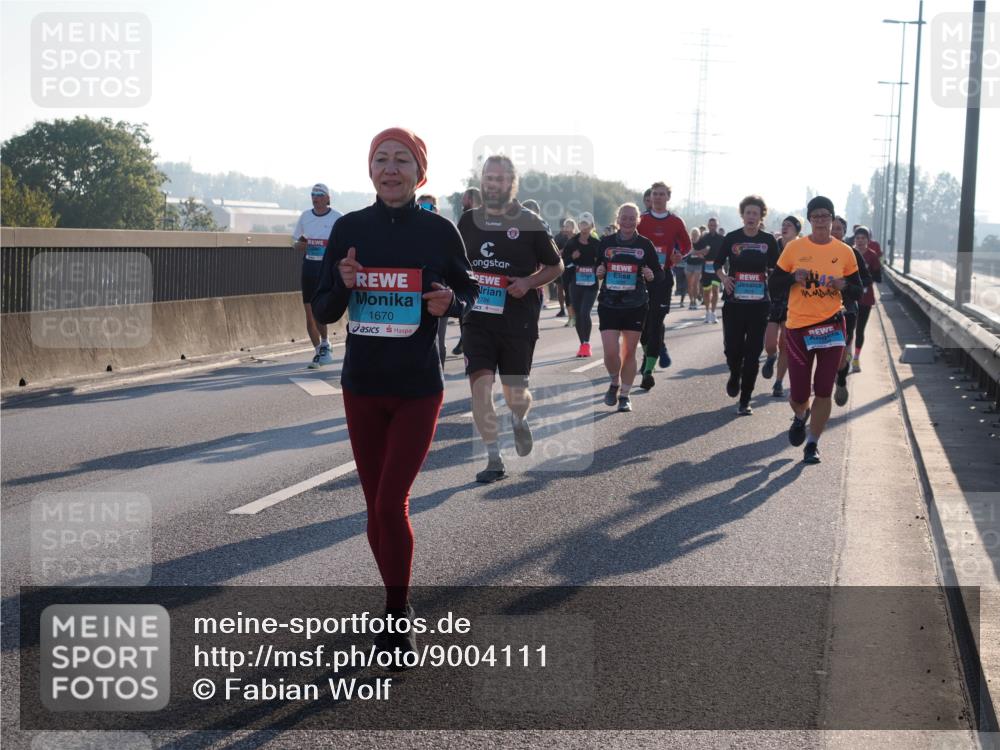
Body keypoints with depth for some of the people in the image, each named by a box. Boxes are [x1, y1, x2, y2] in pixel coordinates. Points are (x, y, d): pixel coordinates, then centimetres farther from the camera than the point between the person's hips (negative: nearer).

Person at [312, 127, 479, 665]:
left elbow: (468, 289, 8)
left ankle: (398, 615, 7)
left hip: (418, 389, -3)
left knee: (392, 504, -10)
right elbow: (323, 312, 2)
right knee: (376, 506, 10)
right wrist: (343, 284, -19)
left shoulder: (438, 231, -6)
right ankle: (397, 605, 28)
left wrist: (449, 303, -14)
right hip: (361, 387, 3)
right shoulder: (349, 229, -1)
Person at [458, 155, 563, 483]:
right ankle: (494, 459, -1)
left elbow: (555, 266, 6)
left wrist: (528, 283, -11)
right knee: (480, 384, -11)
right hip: (477, 319, 2)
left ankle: (519, 419, 42)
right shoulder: (468, 221, 8)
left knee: (515, 395, 5)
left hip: (518, 323, -2)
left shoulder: (529, 223, -2)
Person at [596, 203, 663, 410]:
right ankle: (615, 383, 21)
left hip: (636, 306, 0)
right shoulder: (606, 242, 4)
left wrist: (652, 275, -16)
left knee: (629, 352, 5)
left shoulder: (645, 244, 1)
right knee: (611, 352, -8)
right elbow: (595, 268, 14)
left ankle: (624, 395, 19)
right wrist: (598, 272, -9)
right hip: (608, 305, 0)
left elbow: (659, 272, 6)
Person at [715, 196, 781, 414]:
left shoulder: (768, 241, 4)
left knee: (753, 352, -1)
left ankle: (745, 401, 9)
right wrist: (723, 278, -7)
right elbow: (718, 264, 11)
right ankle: (734, 376, 32)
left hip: (759, 303, 0)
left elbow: (775, 269, 12)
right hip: (734, 302, 0)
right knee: (732, 348, -5)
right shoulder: (731, 238, 2)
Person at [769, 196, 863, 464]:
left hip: (831, 326, 1)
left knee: (823, 392, -2)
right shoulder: (794, 248, 0)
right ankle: (800, 416, 38)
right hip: (798, 326, 0)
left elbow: (857, 293, 9)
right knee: (799, 394, 2)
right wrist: (794, 277, -15)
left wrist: (843, 285, -12)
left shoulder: (844, 252, 3)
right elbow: (774, 287, 3)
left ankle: (813, 444, 14)